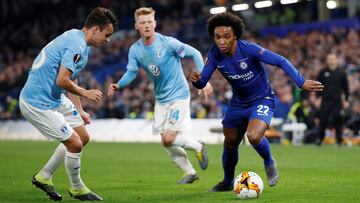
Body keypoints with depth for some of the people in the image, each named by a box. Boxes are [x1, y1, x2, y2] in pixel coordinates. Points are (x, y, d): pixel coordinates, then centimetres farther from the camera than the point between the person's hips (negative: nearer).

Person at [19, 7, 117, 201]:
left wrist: (80, 111, 18)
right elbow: (62, 81, -27)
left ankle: (43, 177, 25)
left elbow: (71, 79, 19)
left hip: (56, 99, 11)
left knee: (83, 137, 13)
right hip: (38, 103, -11)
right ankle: (77, 189, 16)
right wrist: (85, 93, -10)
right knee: (75, 144, -8)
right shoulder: (76, 45, -23)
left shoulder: (80, 42, 10)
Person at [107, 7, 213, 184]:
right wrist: (118, 85, -25)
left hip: (178, 95, -6)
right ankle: (190, 173, 24)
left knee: (168, 139, -16)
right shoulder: (135, 50, -4)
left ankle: (198, 147, 12)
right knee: (166, 142, 6)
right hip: (161, 99, 6)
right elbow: (131, 72, -4)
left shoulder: (168, 43, -18)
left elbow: (195, 54, -11)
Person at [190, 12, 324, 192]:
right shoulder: (214, 55, -14)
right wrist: (196, 80, -34)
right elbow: (202, 82, -9)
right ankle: (227, 182, 38)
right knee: (230, 144, 12)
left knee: (253, 136, -29)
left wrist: (301, 82, -28)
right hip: (238, 103, 5)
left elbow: (280, 61, -23)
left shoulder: (248, 49, -27)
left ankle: (269, 163, 4)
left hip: (262, 101, -5)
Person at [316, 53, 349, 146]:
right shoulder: (323, 72, 4)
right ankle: (320, 139, 11)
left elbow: (345, 87, 9)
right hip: (325, 101, 0)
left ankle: (339, 140, 6)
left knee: (338, 120, -3)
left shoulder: (341, 73, 4)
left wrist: (346, 100, 6)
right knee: (323, 120, -1)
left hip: (337, 101, 0)